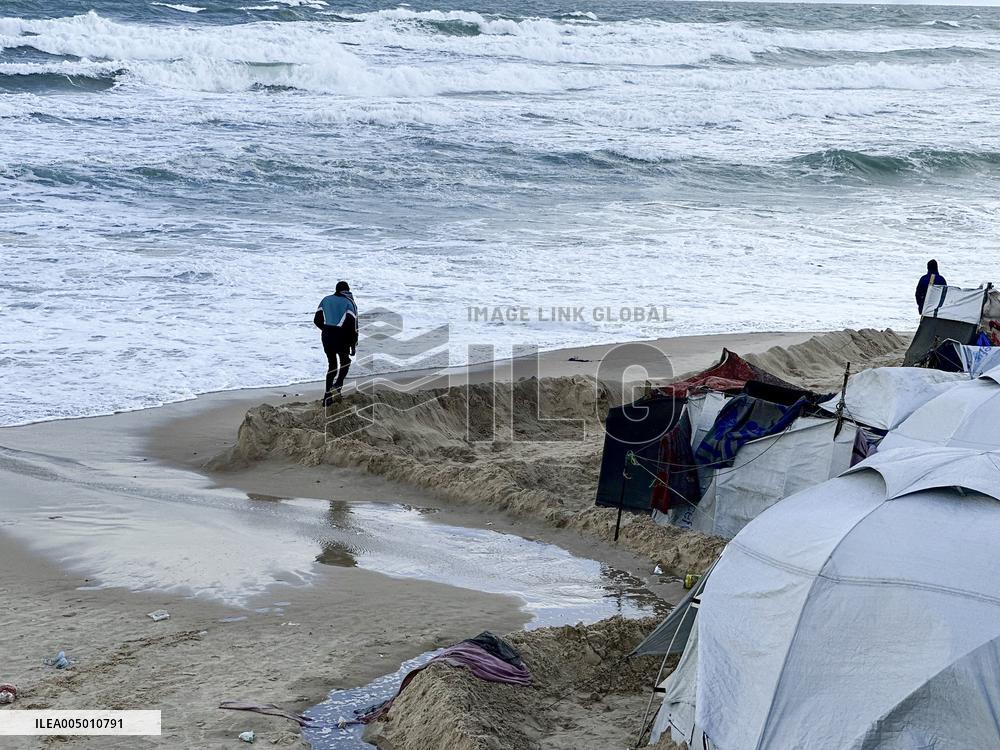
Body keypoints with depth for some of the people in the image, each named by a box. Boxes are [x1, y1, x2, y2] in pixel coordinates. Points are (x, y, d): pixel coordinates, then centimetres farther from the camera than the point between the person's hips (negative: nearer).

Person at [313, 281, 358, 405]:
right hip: (342, 338, -4)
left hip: (327, 337, 4)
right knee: (345, 362, 19)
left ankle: (327, 397, 12)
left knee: (332, 365, 17)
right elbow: (353, 326, -10)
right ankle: (337, 385, -4)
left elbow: (317, 320, 10)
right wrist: (354, 345, -5)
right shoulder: (349, 303, -2)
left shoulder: (326, 300, 10)